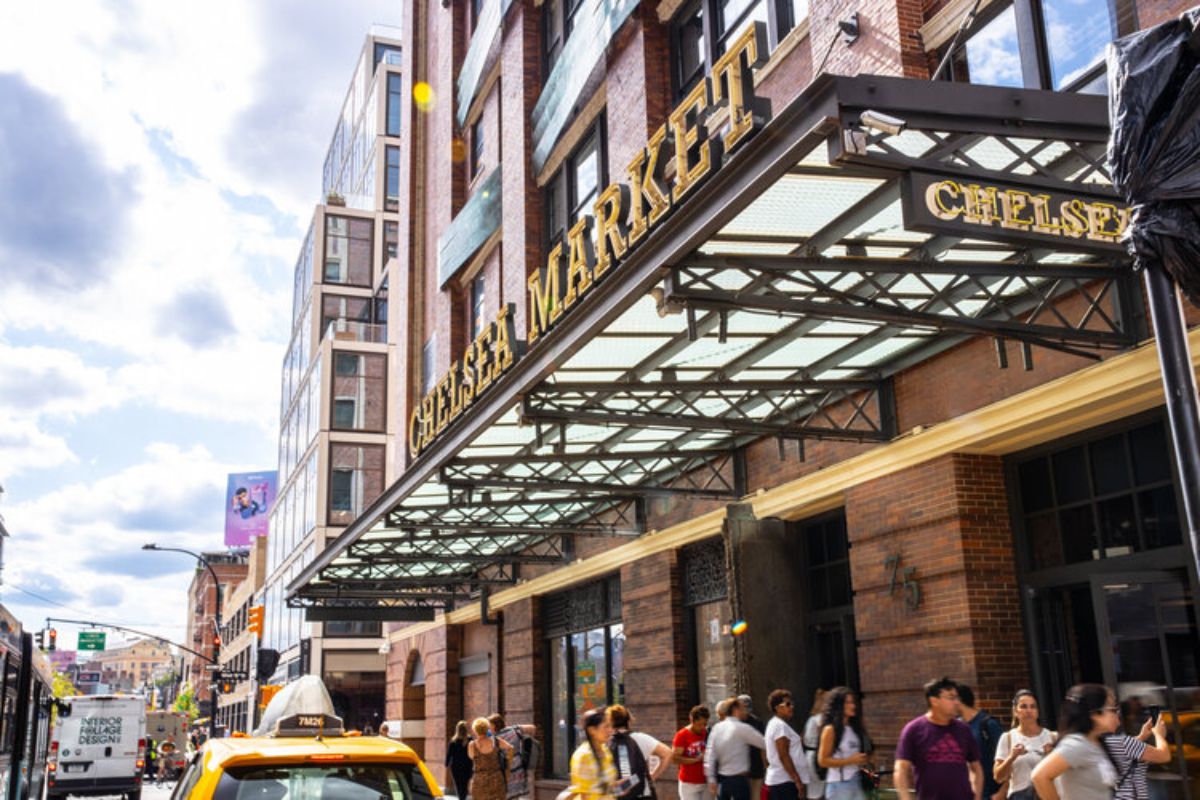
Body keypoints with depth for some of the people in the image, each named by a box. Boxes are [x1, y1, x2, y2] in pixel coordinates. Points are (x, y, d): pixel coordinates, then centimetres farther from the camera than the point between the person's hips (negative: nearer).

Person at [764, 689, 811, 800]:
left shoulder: (774, 724, 17)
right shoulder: (780, 725, -14)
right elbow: (783, 756, -19)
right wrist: (797, 780, -19)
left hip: (778, 779, 10)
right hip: (784, 781, -10)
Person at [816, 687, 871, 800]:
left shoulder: (855, 728, 10)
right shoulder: (830, 730, -10)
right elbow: (822, 760, -14)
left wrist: (864, 759, 1)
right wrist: (851, 760, -17)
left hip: (856, 782, 7)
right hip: (839, 784, -7)